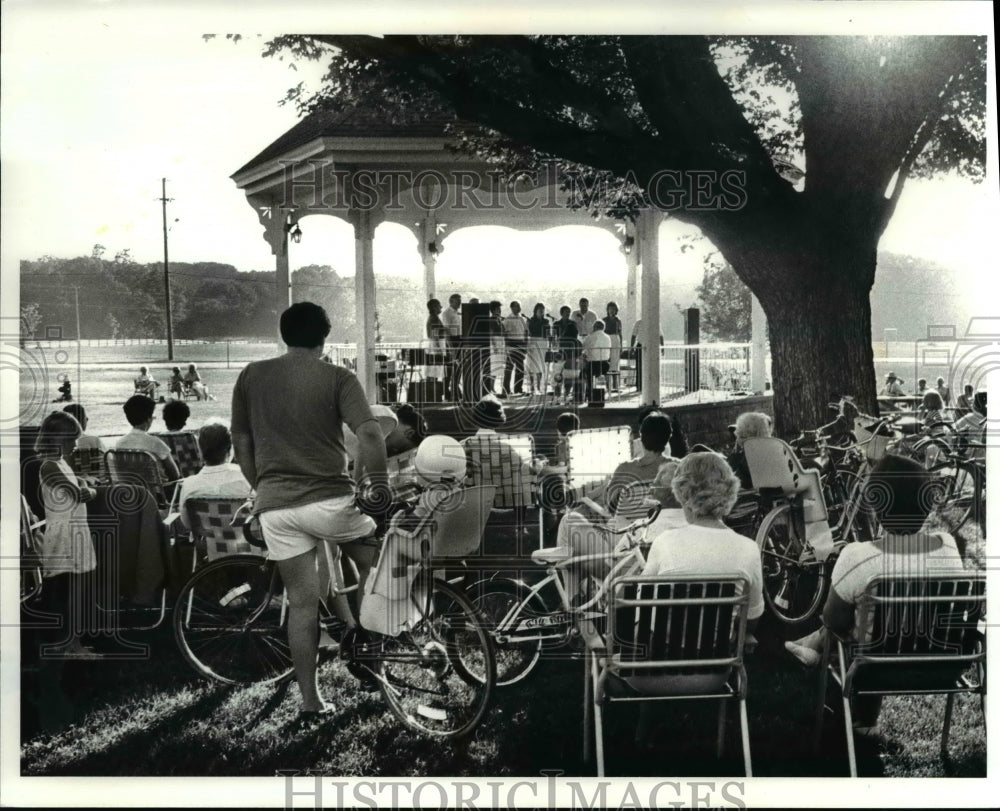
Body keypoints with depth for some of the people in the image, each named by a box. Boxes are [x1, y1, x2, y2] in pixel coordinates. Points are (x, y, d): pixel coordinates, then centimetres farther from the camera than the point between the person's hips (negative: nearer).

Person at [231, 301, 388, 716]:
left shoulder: (251, 377, 8)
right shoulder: (337, 378, -4)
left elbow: (241, 445, 12)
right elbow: (369, 433, -18)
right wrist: (377, 484, -7)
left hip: (275, 506, 3)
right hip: (329, 498, -3)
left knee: (301, 601, 9)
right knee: (373, 563, 24)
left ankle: (310, 699, 12)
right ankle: (363, 637, 12)